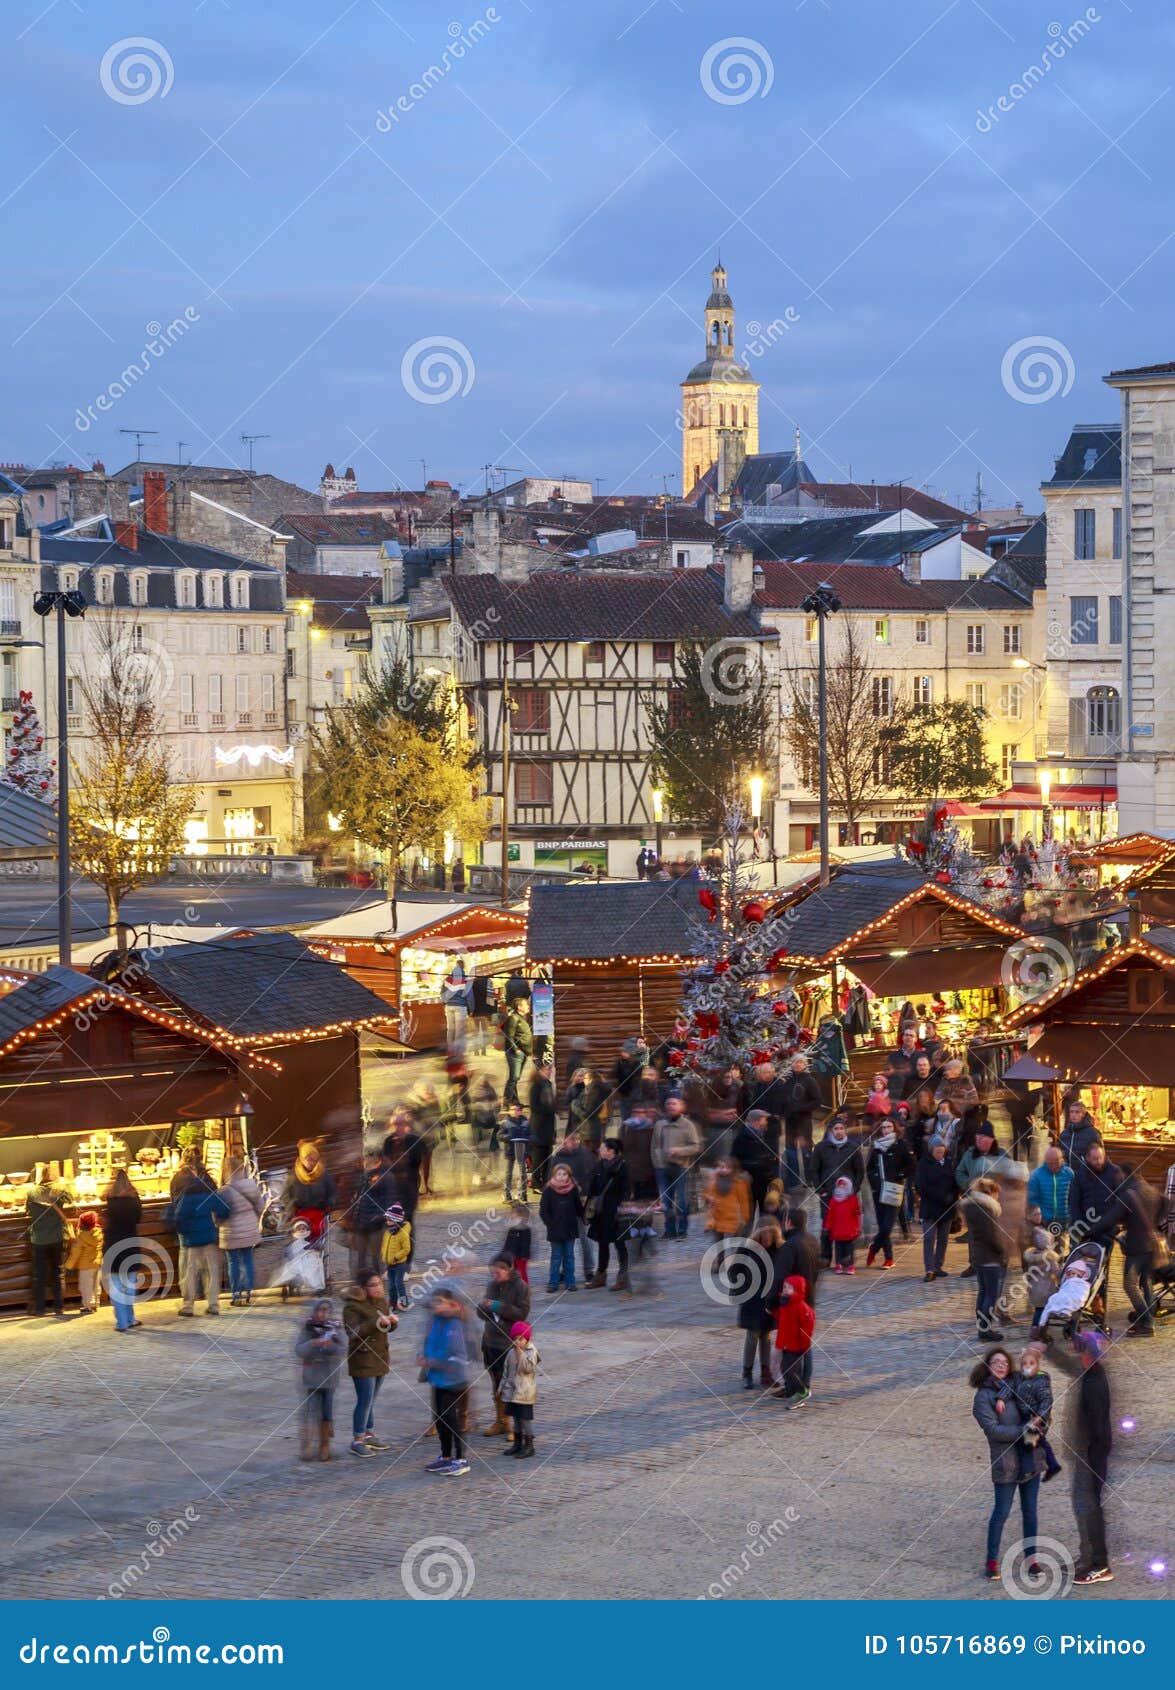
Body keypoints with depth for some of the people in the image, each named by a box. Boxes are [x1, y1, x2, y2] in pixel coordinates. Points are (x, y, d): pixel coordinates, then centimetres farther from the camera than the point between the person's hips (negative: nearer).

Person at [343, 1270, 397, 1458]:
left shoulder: (381, 1301, 6)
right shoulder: (353, 1305, -15)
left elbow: (388, 1328, 15)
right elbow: (354, 1332, -23)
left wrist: (392, 1321, -9)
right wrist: (376, 1323, -33)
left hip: (379, 1358, 7)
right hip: (362, 1359, -7)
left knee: (371, 1400, 15)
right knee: (365, 1400, -7)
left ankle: (369, 1435, 25)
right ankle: (357, 1441, 0)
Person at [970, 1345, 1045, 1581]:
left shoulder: (1015, 1386, 12)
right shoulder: (983, 1397, -5)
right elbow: (993, 1429, -14)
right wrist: (1024, 1431, -18)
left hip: (1032, 1457, 5)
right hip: (1006, 1461, -5)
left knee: (1030, 1510, 10)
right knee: (1001, 1512, 0)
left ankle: (1031, 1557, 19)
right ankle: (992, 1560, 12)